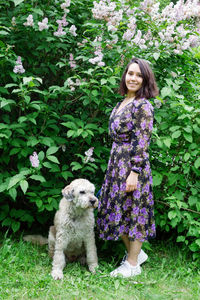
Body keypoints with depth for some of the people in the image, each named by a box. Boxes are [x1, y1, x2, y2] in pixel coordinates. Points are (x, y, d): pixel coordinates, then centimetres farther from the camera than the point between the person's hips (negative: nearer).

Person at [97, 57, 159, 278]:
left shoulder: (143, 106, -14)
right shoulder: (122, 104, 12)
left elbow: (142, 143, -18)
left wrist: (134, 172, -20)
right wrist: (114, 166, 18)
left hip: (132, 165, -9)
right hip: (116, 163, 9)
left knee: (132, 210, 2)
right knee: (118, 210, 15)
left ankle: (133, 264, 16)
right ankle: (136, 253, 32)